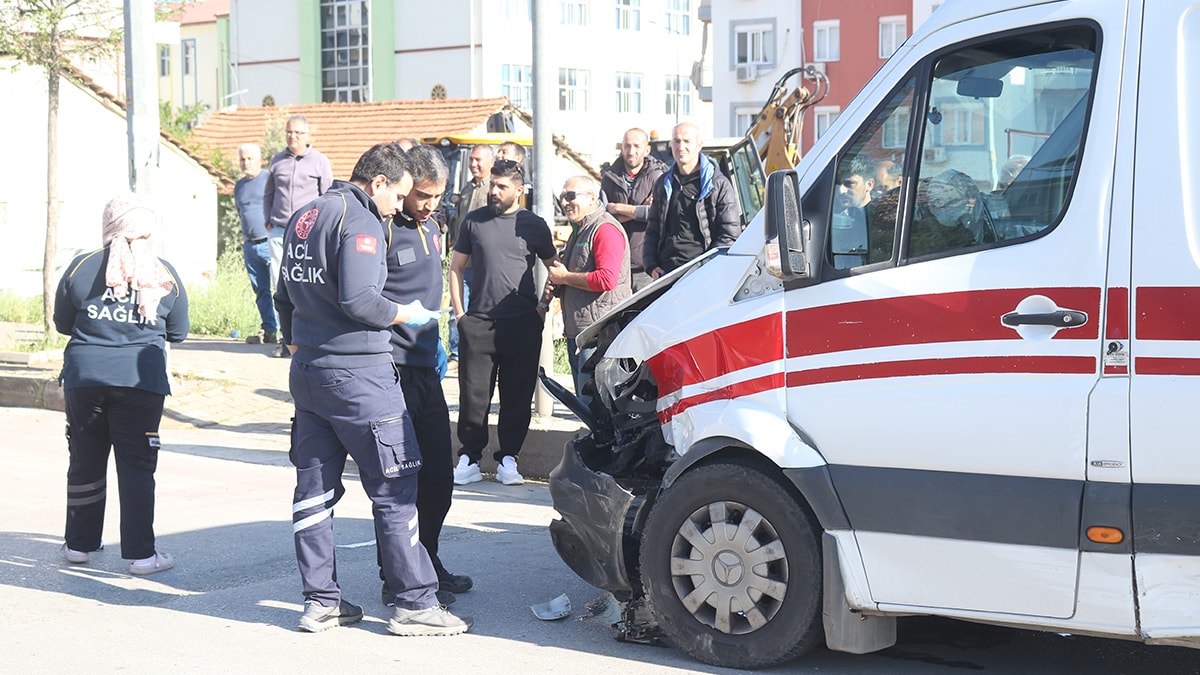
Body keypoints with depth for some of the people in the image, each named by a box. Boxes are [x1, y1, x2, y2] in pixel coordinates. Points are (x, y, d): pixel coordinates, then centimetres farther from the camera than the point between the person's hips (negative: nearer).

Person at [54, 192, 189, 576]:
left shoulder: (81, 267, 1)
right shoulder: (164, 274, 1)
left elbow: (62, 323, 10)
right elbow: (178, 333, 10)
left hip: (84, 376, 1)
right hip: (141, 379, -1)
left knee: (85, 462, 14)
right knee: (137, 466, 3)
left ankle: (79, 544, 25)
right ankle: (141, 554, 3)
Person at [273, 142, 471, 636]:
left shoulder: (302, 218, 15)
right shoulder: (360, 222, -13)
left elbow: (285, 296, 22)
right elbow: (357, 300, -23)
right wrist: (404, 314, -7)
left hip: (306, 371, 9)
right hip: (358, 374, -9)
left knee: (314, 487, 10)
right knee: (394, 489, -3)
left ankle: (320, 601, 15)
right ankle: (415, 604, 1)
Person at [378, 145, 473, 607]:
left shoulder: (430, 228, 15)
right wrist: (399, 316, -24)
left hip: (426, 368, 9)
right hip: (392, 369, -9)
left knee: (438, 475, 14)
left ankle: (427, 566, 28)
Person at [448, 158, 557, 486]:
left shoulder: (534, 225, 6)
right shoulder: (474, 221, 8)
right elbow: (456, 266, 13)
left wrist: (544, 306, 7)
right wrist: (459, 311, 6)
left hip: (523, 324, 0)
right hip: (478, 324, 0)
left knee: (518, 396, 3)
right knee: (473, 394, 0)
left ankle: (508, 459, 13)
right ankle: (469, 457, 10)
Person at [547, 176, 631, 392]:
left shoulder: (605, 229, -12)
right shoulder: (580, 229, 21)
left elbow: (606, 279, -24)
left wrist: (564, 277, -12)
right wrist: (556, 279, 13)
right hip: (576, 332, 11)